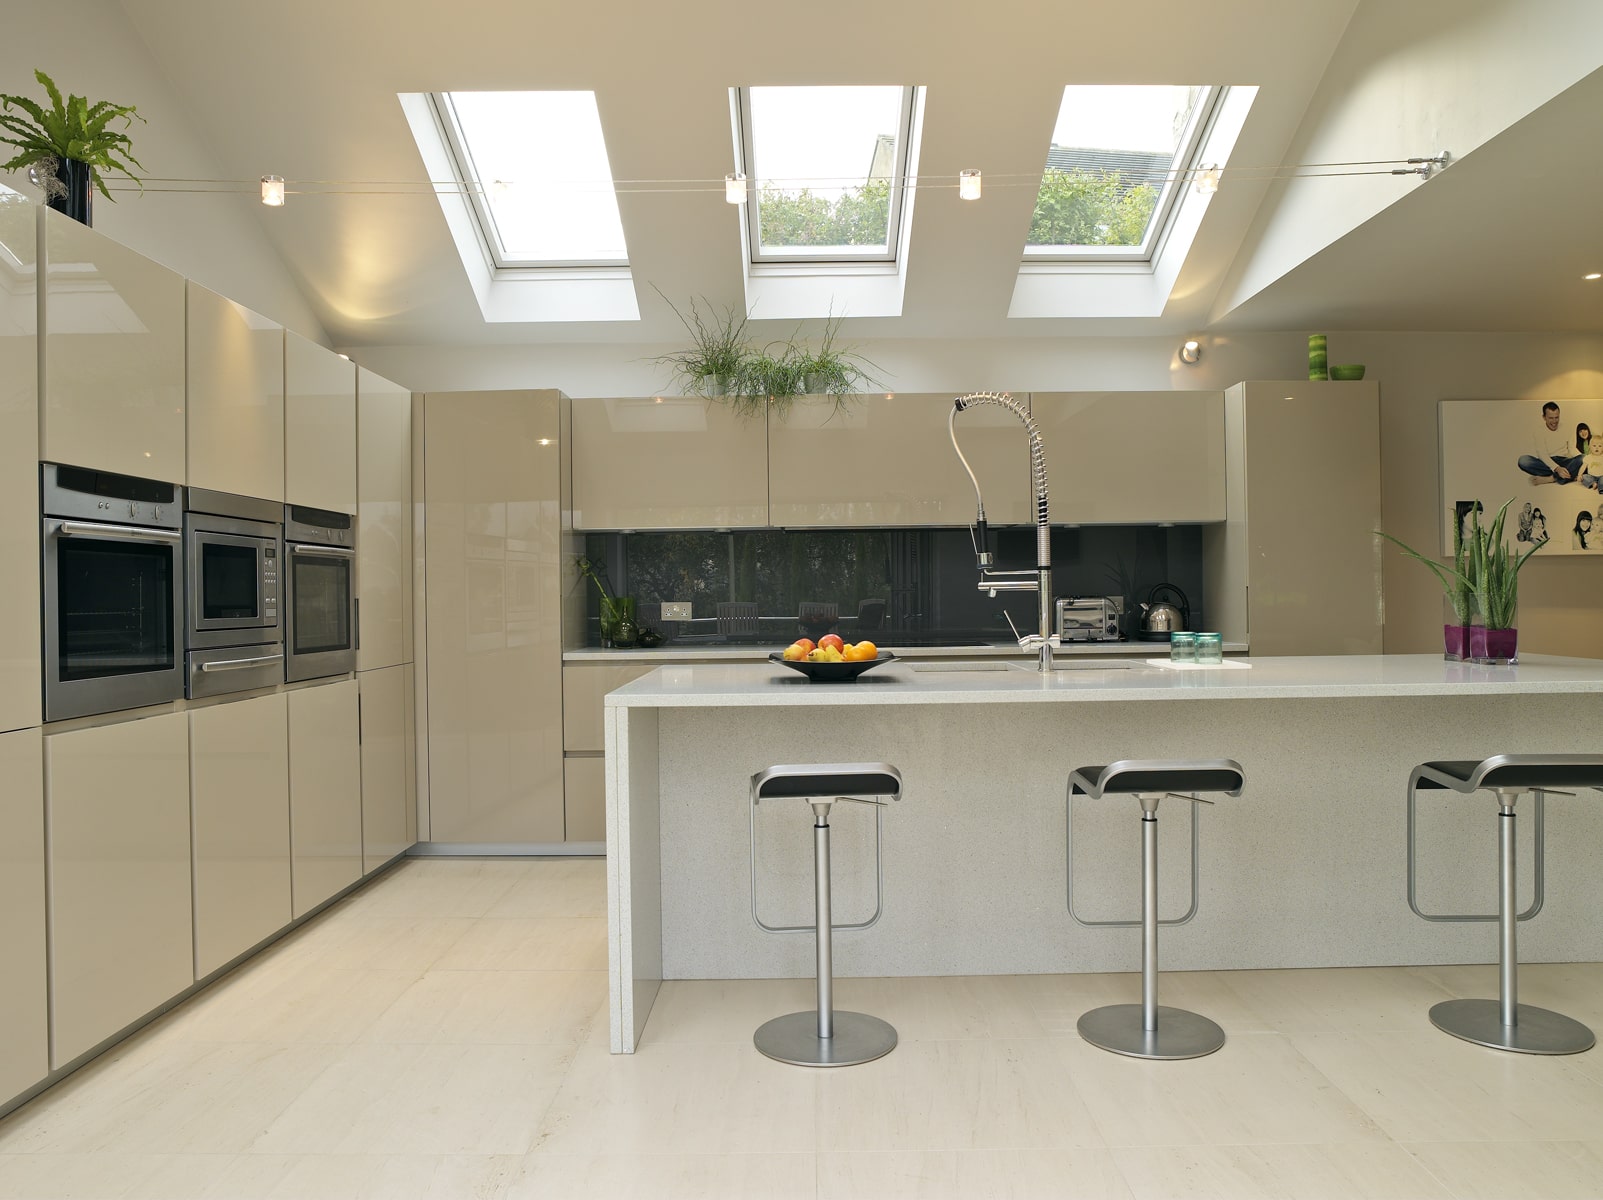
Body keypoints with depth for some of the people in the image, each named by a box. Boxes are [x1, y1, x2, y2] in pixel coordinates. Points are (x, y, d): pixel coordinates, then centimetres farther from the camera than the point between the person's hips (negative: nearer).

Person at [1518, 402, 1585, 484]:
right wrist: (1557, 468, -29)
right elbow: (1542, 454, -12)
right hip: (1547, 463, -2)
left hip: (1565, 462, 2)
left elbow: (1572, 449, 5)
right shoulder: (1539, 431, 1)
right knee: (1523, 460, -32)